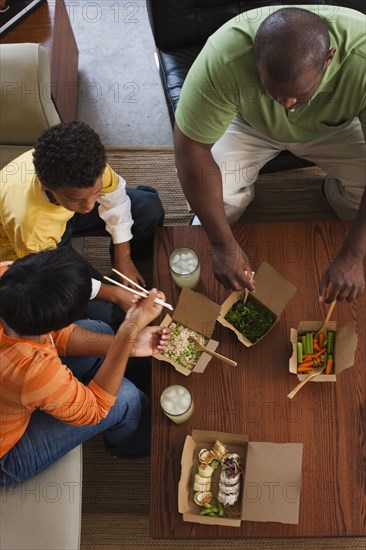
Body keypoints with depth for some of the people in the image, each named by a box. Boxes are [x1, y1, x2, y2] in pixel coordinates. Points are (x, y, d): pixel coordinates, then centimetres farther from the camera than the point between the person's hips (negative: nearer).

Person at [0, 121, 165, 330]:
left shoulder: (85, 164, -33)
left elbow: (115, 197, -11)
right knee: (112, 311, -19)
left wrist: (123, 259, -9)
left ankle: (137, 272, 16)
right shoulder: (28, 221, -44)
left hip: (66, 215, 5)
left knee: (149, 207, -10)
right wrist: (115, 293, -23)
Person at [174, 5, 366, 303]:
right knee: (217, 199, -24)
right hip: (249, 124, 0)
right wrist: (223, 244, -31)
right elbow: (190, 147, -32)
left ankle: (336, 190, 14)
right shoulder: (224, 58, -39)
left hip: (335, 127, 1)